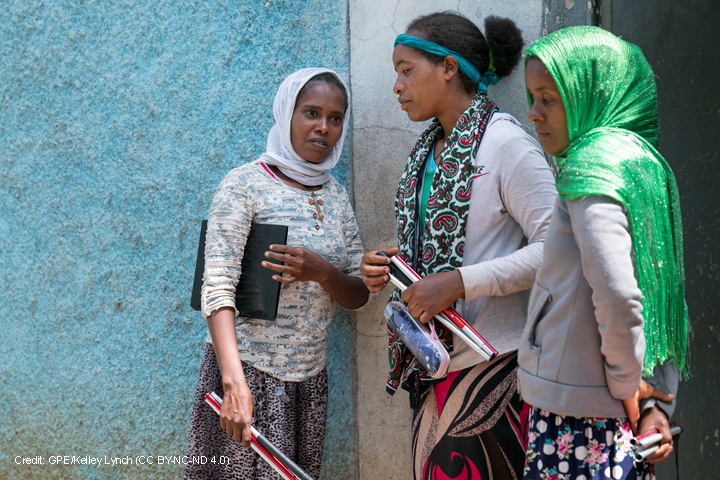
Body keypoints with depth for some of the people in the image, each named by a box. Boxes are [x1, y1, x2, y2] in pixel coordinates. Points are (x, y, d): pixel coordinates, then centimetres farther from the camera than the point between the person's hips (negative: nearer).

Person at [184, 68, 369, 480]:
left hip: (310, 378, 5)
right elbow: (218, 288, -17)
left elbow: (359, 296, 9)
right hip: (246, 368, -5)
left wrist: (322, 272, -14)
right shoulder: (245, 185, -8)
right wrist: (235, 383, -29)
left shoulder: (337, 196, 10)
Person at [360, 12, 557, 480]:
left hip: (492, 359, -8)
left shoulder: (505, 143, -11)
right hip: (432, 360, 8)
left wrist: (459, 283, -21)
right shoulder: (428, 149, 15)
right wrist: (389, 268, 4)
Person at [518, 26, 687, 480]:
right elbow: (668, 298, 13)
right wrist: (660, 403, 10)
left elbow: (617, 296, -27)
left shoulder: (595, 164, -16)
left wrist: (626, 384, -12)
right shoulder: (643, 161, 12)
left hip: (576, 416, -9)